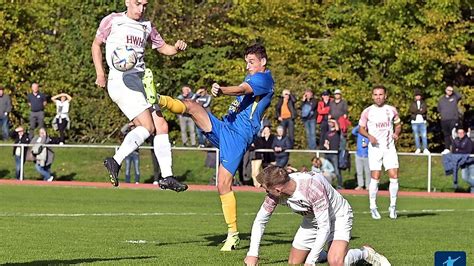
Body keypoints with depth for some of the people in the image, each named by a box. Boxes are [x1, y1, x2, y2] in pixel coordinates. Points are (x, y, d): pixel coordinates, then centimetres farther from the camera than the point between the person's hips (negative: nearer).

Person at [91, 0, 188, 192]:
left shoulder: (147, 26, 18)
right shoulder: (113, 21, 4)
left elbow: (163, 48, 28)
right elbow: (96, 44, 13)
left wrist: (177, 48, 4)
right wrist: (100, 73, 1)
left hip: (141, 81, 7)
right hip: (121, 80, -7)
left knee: (161, 127, 0)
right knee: (147, 126, -20)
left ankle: (166, 177, 4)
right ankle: (115, 161, -16)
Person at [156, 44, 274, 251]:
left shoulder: (263, 79, -8)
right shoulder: (251, 78, 24)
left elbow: (241, 89, -29)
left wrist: (221, 90, -47)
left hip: (238, 136, -10)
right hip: (223, 127, 10)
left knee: (223, 184, -13)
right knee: (191, 106, -14)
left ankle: (233, 234, -6)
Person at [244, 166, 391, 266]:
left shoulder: (312, 186, -40)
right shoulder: (275, 193, -22)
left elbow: (325, 228, -36)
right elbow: (260, 220, -6)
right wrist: (253, 254, -14)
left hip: (338, 217, -7)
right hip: (311, 220, 7)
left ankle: (364, 253, 0)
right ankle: (322, 254, 32)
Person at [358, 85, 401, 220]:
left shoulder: (392, 110, 7)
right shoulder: (367, 112, 1)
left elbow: (398, 125, 19)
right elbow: (361, 128, 6)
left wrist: (396, 133, -2)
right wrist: (369, 136, -12)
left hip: (389, 147, 2)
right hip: (375, 147, -2)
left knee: (394, 176, -5)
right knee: (375, 177, -7)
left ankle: (393, 206, 7)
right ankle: (373, 207, 3)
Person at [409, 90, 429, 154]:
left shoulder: (423, 103, 13)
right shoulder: (413, 103, 13)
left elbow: (425, 110, -4)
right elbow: (412, 110, -4)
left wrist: (417, 111, -12)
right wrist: (420, 110, -9)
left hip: (422, 121, -1)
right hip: (415, 121, 1)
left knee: (424, 135, -9)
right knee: (416, 136, 0)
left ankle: (425, 149, -10)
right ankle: (418, 148, 5)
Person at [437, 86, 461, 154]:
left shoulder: (454, 97, 7)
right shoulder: (441, 99, 16)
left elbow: (460, 96, -14)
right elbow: (439, 109, 22)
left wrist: (453, 91, -7)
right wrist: (442, 114, 7)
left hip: (453, 119, -4)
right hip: (444, 120, 4)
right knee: (446, 135, 9)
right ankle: (447, 148, 14)